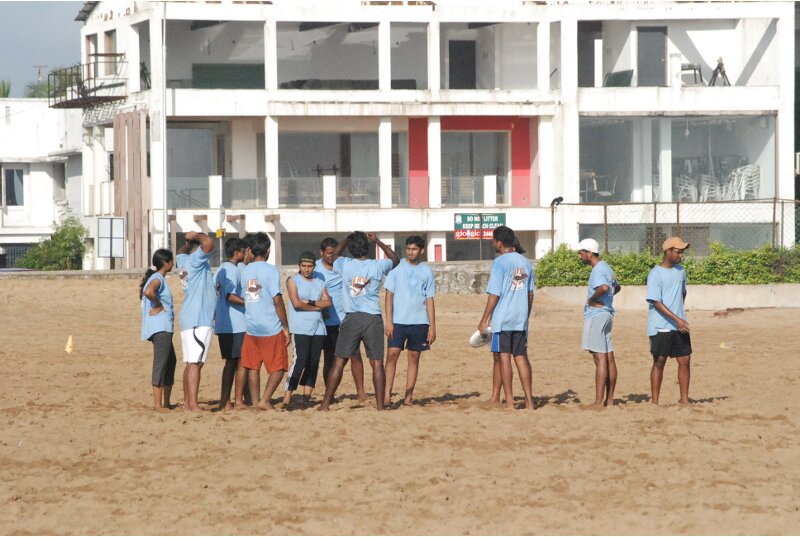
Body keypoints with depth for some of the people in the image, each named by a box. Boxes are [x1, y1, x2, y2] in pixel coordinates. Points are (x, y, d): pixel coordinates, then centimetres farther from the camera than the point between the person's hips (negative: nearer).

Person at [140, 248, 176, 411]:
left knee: (171, 362, 15)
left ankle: (166, 402, 21)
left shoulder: (158, 278, 18)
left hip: (164, 328, 11)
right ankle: (158, 403, -11)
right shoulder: (157, 279, -12)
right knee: (161, 364, -10)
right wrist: (158, 306, -18)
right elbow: (148, 292, -33)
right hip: (160, 328, -11)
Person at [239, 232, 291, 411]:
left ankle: (254, 403, 7)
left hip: (251, 327, 5)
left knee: (253, 367, 9)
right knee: (278, 368, 3)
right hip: (272, 329, -5)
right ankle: (265, 400, -9)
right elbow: (277, 300, -13)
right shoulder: (271, 270, -11)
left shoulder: (245, 271, 7)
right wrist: (286, 327, -7)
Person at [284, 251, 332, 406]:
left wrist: (310, 303, -10)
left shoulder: (319, 282, 15)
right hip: (300, 328, -6)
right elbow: (296, 303, -13)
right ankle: (287, 398, -15)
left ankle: (307, 397, 10)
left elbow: (328, 302, 5)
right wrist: (318, 306, -6)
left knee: (313, 363, 4)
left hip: (318, 328, 6)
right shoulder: (293, 281, 0)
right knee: (300, 361, -15)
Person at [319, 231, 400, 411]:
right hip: (373, 319, 0)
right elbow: (395, 260, 21)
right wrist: (378, 242, 25)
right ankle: (380, 405, -2)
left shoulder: (344, 264, -1)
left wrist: (346, 242, 28)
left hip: (351, 319, 0)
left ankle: (326, 403, 3)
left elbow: (331, 259, 24)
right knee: (377, 363, 2)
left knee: (339, 362, 4)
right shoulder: (377, 266, -2)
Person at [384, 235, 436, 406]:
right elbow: (389, 295, 1)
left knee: (414, 358, 4)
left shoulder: (426, 271, 7)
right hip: (398, 321, -2)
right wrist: (389, 321, -7)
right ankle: (387, 394, -10)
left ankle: (409, 395, 7)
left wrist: (432, 326, 4)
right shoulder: (397, 267, 2)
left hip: (419, 322, 2)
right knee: (392, 354, -10)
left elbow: (430, 300, 9)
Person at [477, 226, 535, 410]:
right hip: (521, 319, 6)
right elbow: (530, 294, 14)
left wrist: (484, 320, -6)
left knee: (504, 357, -2)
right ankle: (529, 400, 7)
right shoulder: (525, 263, 10)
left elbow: (494, 295, -12)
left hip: (502, 319, -6)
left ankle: (509, 402, -4)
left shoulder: (500, 263, -9)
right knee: (521, 357, 10)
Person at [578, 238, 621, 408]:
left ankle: (599, 401, -12)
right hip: (607, 314, 10)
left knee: (600, 358, -10)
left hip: (596, 316, -10)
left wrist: (591, 300, -19)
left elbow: (604, 287, -35)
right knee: (609, 358, 9)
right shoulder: (606, 268, 17)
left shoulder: (598, 270, -15)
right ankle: (609, 400, 13)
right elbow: (616, 287, 35)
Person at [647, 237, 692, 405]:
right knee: (659, 362, -3)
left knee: (685, 360, 3)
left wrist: (681, 317, 16)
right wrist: (676, 319, -22)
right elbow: (656, 302, -16)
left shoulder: (680, 271, 10)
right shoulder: (656, 274, -11)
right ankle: (655, 402, 2)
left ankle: (684, 400, 9)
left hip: (679, 326, 6)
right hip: (660, 327, -6)